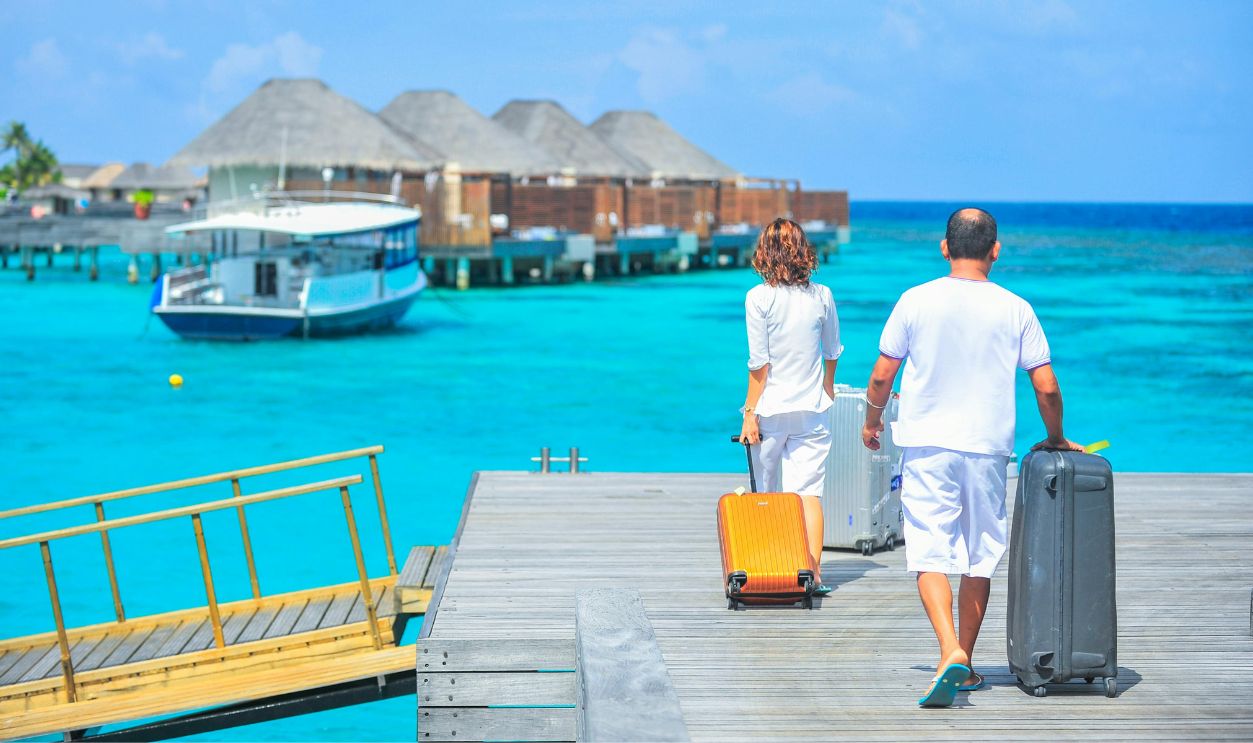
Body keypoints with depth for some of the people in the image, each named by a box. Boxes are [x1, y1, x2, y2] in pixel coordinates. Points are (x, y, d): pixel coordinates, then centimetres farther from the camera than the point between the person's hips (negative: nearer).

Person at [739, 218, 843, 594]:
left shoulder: (759, 298, -10)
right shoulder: (821, 296, 1)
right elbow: (832, 351, 15)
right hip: (811, 408, 2)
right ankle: (813, 573, -7)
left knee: (766, 493, 11)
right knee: (808, 492, 1)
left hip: (771, 409, -2)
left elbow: (759, 362, -12)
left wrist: (750, 412, -8)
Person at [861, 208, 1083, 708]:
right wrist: (1055, 439, 16)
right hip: (989, 446, 1)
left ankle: (951, 653, -22)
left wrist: (872, 421, 19)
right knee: (979, 558, 12)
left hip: (927, 446, -1)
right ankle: (965, 667, 20)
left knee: (930, 554, -3)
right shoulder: (1015, 309, -1)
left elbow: (881, 375, 1)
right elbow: (1046, 387, -1)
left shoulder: (916, 301, -3)